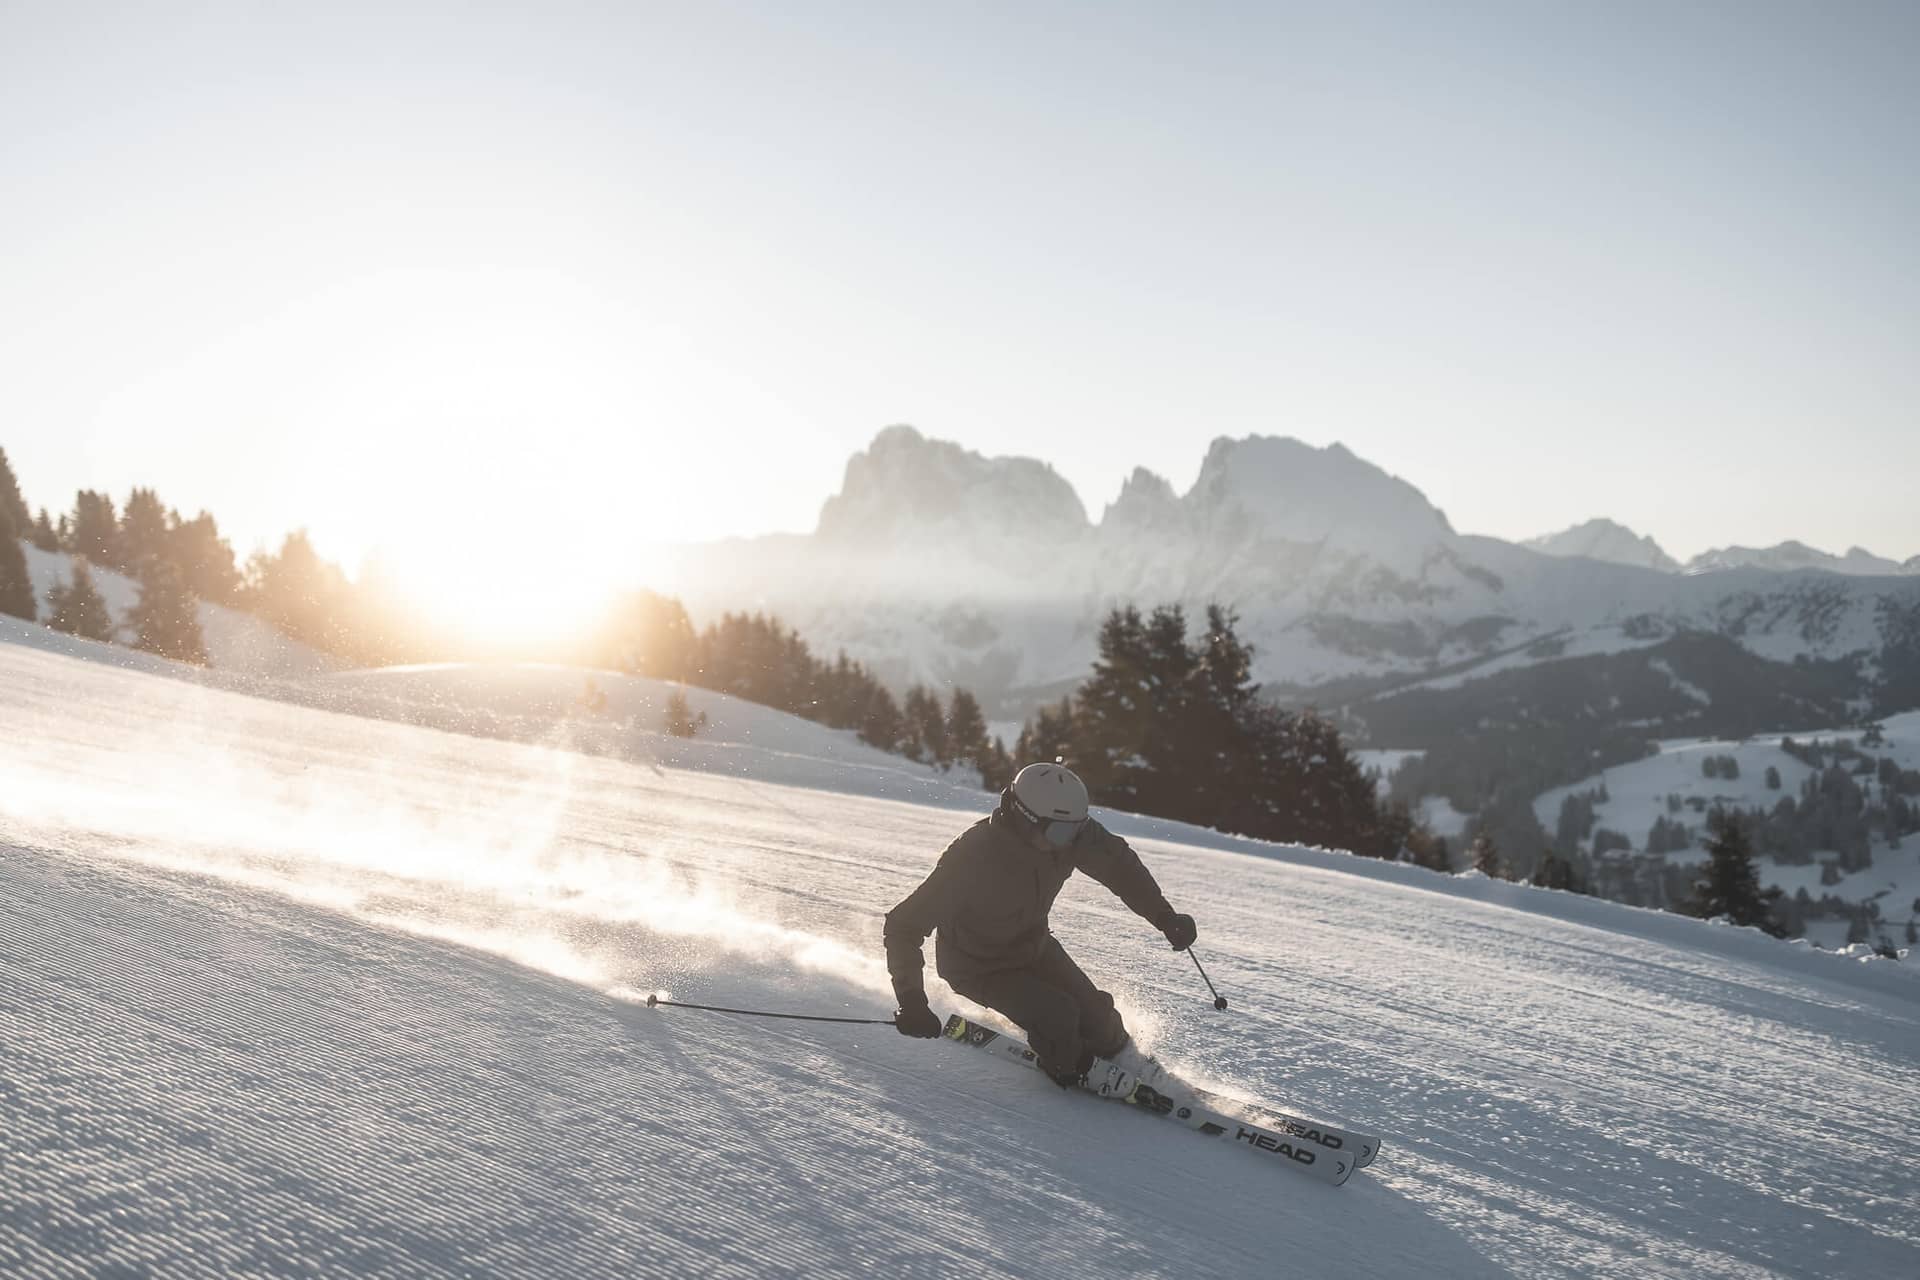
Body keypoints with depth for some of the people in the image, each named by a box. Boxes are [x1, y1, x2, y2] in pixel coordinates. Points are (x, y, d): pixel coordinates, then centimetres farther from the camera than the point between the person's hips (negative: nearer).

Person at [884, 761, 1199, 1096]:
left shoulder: (1069, 832, -24)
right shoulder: (974, 857, -39)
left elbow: (1117, 862, -4)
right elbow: (905, 924, -32)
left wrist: (1165, 917, -10)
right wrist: (911, 1000, -38)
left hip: (1032, 943, 5)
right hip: (977, 965, -5)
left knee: (1094, 1009, -3)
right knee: (1058, 1015, -20)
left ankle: (1118, 1054, 32)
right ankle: (1072, 1069, 13)